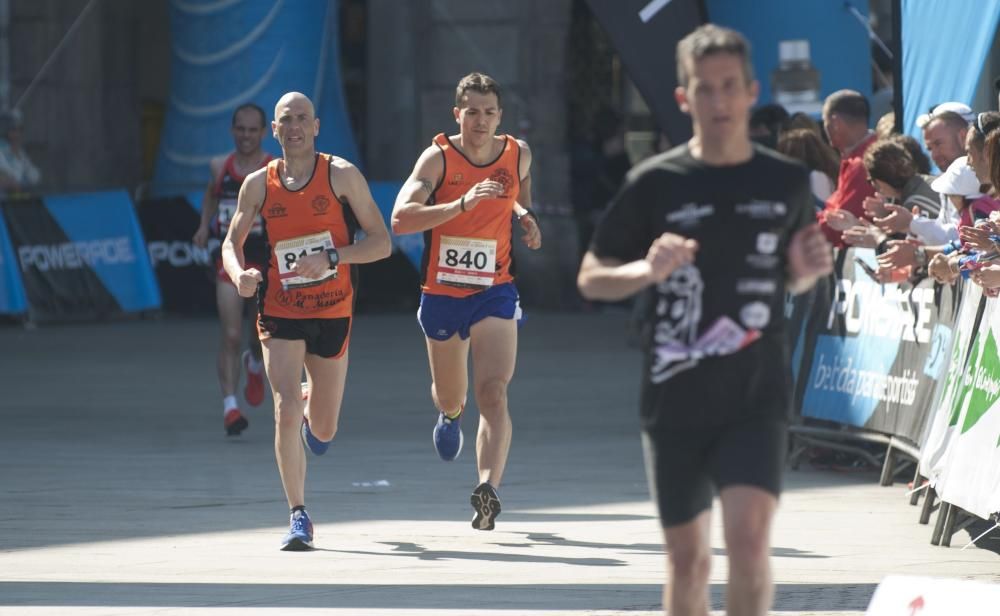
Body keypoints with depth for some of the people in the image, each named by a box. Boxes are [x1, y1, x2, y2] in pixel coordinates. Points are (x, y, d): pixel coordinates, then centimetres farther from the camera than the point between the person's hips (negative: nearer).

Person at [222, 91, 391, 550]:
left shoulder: (342, 176, -5)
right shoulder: (258, 184, 1)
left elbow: (381, 242, -5)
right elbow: (232, 242, 11)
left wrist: (333, 258, -21)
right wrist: (239, 274, -12)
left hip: (332, 314, 0)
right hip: (279, 313, 0)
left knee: (323, 431, 10)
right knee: (286, 413, -18)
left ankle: (311, 412, 49)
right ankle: (299, 517, -9)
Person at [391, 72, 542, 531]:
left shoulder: (518, 155, -1)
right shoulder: (438, 157, -12)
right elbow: (401, 218, -24)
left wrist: (524, 214, 1)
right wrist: (463, 204, -34)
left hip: (495, 291, 0)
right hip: (441, 291, 0)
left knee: (493, 393, -20)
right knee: (450, 397, 20)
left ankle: (488, 491, -30)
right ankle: (450, 413, 58)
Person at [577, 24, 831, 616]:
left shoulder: (788, 181, 3)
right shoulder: (656, 183, -2)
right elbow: (590, 278, 3)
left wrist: (807, 270, -5)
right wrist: (647, 270, -17)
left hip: (758, 397, 0)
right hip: (677, 399, 0)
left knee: (750, 537, -18)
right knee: (688, 556, 8)